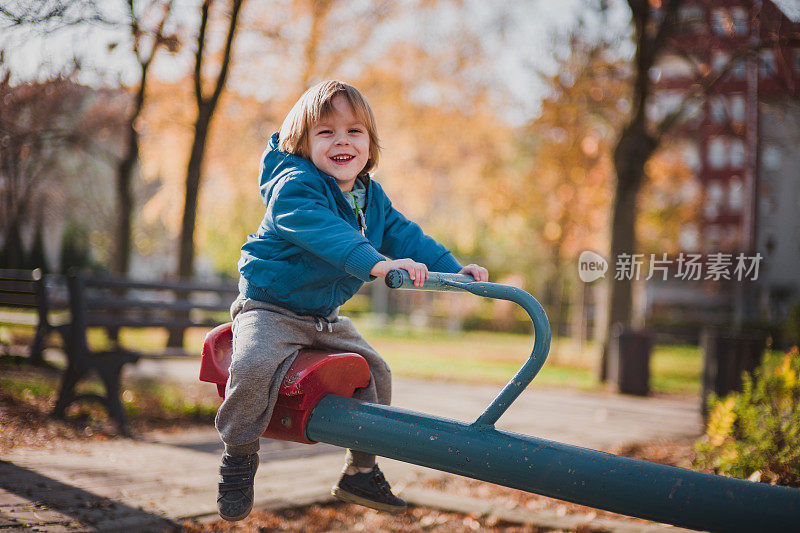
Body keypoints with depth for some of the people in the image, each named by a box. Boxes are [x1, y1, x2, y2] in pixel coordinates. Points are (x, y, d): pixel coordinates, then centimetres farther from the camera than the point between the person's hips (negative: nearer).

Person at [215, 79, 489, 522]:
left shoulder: (371, 197, 5)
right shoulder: (293, 187, -22)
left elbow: (403, 234, 4)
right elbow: (323, 231, -39)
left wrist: (453, 269, -9)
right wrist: (378, 263, -52)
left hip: (327, 317, 8)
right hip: (271, 307, -7)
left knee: (374, 370, 5)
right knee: (254, 366, -31)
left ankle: (360, 471, 20)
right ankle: (239, 457, -8)